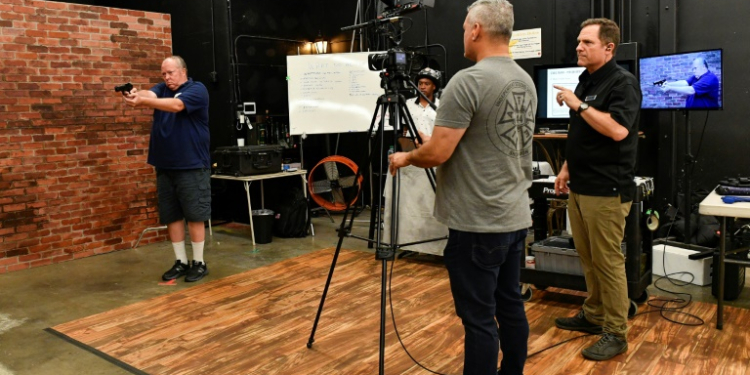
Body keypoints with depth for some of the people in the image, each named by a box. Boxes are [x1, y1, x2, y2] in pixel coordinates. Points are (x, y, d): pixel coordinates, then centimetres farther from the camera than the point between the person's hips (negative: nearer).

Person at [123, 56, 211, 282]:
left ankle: (199, 263, 10)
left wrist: (142, 102, -36)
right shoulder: (162, 89, 14)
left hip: (192, 166, -6)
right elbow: (150, 95, -10)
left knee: (194, 216, -1)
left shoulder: (197, 90, -4)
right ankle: (181, 262, 19)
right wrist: (136, 94, -34)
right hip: (164, 166, 6)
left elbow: (176, 105, -23)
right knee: (171, 216, 9)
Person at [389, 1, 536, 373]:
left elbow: (437, 153, -19)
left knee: (479, 318, 1)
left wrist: (405, 157, 2)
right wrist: (433, 142, 27)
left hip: (478, 224, -9)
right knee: (510, 307, 18)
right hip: (516, 217, 9)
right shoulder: (526, 82, 11)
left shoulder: (468, 81, -17)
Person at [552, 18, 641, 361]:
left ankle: (615, 333, 8)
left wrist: (578, 104, -19)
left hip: (606, 190, -8)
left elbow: (618, 130, -25)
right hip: (580, 186, 8)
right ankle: (593, 315, 28)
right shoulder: (585, 81, 15)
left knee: (608, 261, -2)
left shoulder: (622, 82, -11)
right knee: (588, 258, 15)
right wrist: (567, 166, 16)